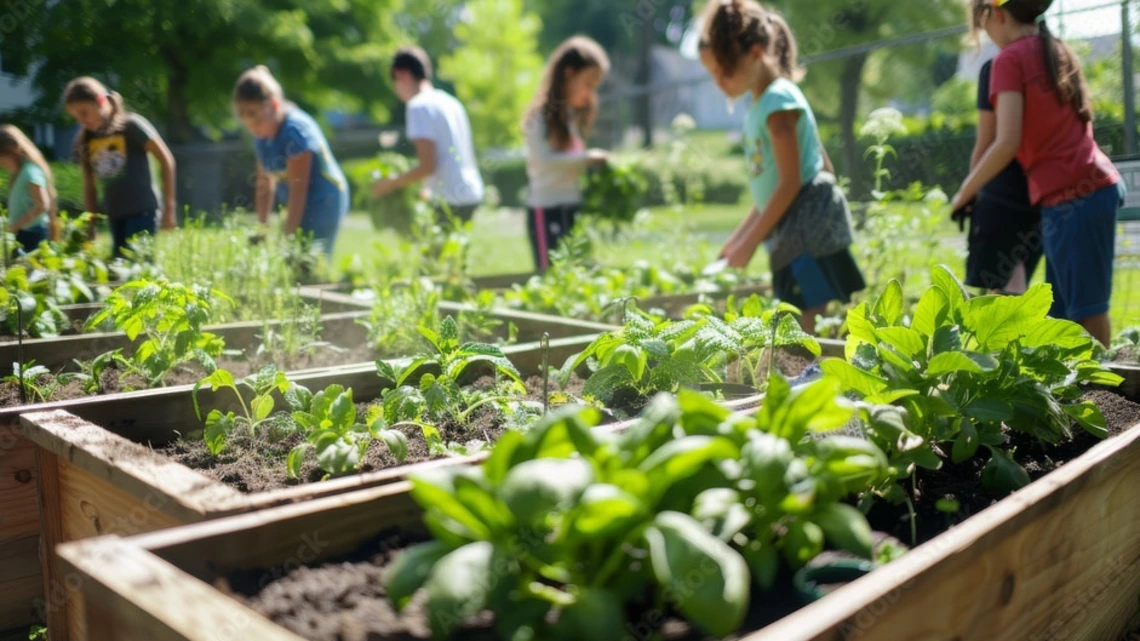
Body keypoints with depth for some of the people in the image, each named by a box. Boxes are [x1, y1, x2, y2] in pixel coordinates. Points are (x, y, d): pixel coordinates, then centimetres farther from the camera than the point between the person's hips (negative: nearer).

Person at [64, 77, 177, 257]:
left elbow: (166, 160, -5)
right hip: (114, 216, 6)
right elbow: (89, 186, 15)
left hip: (141, 210, -6)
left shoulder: (131, 125, -5)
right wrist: (90, 225, 10)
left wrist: (169, 207, -7)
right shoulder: (85, 141, 11)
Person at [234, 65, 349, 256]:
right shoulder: (263, 135, 5)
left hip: (323, 202, -8)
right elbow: (265, 184, 8)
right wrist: (263, 228, 4)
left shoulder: (295, 130, -21)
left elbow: (298, 187, -23)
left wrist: (289, 235, -24)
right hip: (301, 206, 8)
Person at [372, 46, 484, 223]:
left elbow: (427, 166, -18)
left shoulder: (419, 105, -10)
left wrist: (391, 183, -4)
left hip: (452, 201, -9)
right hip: (472, 194, 9)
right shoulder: (451, 102, 16)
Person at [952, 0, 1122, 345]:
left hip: (1071, 194, -8)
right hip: (1095, 184, 8)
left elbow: (1007, 143, -15)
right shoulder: (1059, 51, 18)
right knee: (1064, 308, 13)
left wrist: (965, 192, -4)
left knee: (1085, 306, -4)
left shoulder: (1010, 59, -7)